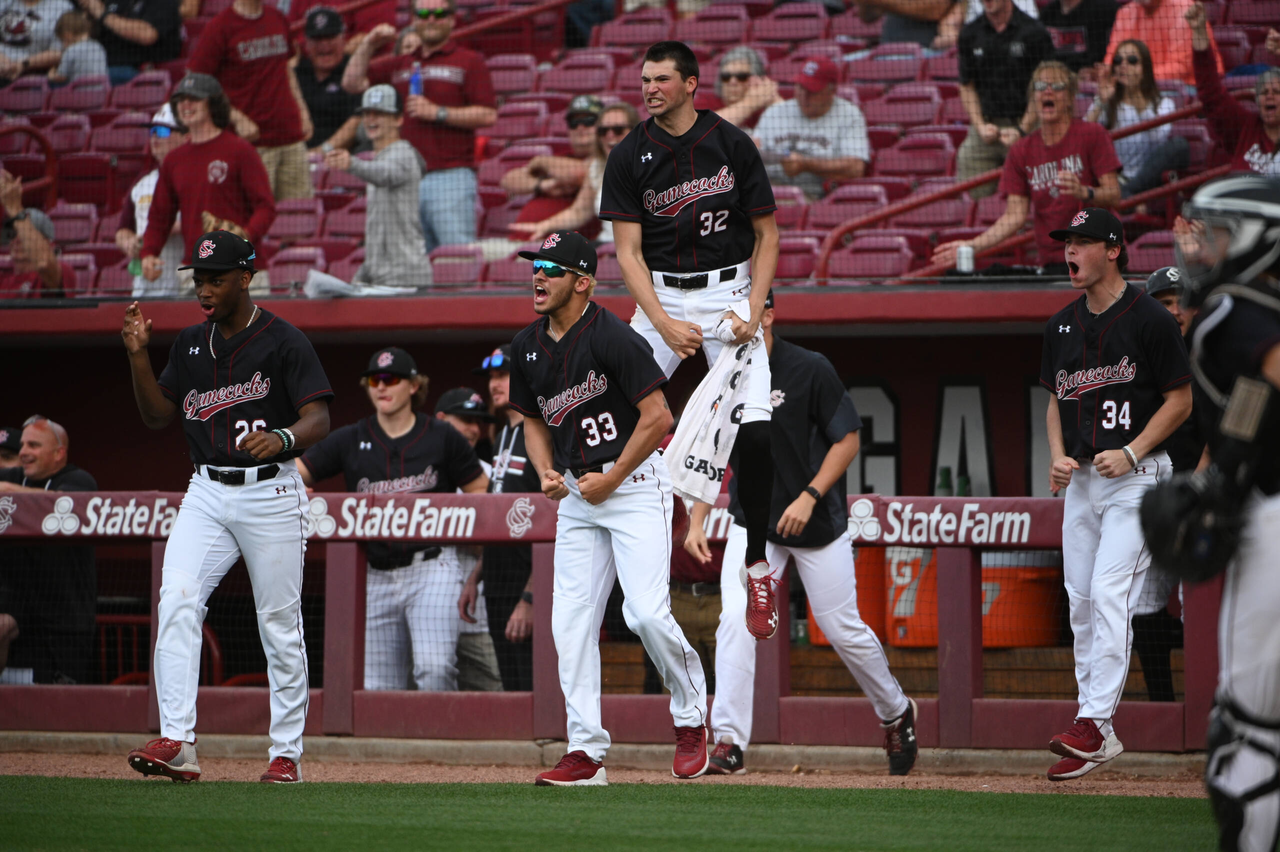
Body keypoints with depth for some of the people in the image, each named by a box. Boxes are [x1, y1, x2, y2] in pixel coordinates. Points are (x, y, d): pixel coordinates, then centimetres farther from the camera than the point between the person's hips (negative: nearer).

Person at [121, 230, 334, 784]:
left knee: (280, 625, 1)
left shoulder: (283, 342, -8)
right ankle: (177, 743, -21)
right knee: (177, 601, -15)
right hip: (207, 493, 5)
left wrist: (283, 437, -37)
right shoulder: (191, 344, 11)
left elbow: (319, 419, -15)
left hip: (270, 494, -4)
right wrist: (139, 357, 0)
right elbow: (157, 416, 15)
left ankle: (286, 753, 12)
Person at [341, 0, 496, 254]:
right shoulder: (399, 66, 20)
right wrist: (368, 45, 5)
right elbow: (352, 82, 17)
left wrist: (437, 113, -10)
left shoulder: (469, 62, 4)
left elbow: (487, 115, -5)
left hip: (451, 175, -5)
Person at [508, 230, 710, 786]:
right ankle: (586, 751, 4)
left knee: (647, 612, -17)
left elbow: (658, 417, -17)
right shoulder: (527, 347, 6)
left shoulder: (612, 339, -17)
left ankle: (692, 718, 6)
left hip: (636, 484, -7)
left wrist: (611, 479, -13)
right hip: (578, 495, 7)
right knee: (571, 621, 0)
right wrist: (547, 473, 2)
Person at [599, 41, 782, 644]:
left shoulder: (732, 145, -4)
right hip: (660, 295, 2)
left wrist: (754, 311, -10)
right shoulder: (629, 157, -3)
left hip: (729, 292, -2)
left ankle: (757, 566, -5)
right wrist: (665, 324, -18)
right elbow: (627, 252, -5)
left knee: (756, 430, -18)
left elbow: (766, 233, 3)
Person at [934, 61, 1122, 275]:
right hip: (1053, 262, 3)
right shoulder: (1021, 151, 10)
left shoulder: (1092, 135, -1)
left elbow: (1114, 194, -7)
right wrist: (974, 245, -5)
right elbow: (1015, 215, 6)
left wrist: (1084, 192, -28)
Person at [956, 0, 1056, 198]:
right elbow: (967, 87, 13)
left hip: (1023, 124, -3)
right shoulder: (970, 34, 9)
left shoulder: (1034, 32, -3)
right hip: (986, 125, 3)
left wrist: (1022, 130, -9)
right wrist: (981, 126, -1)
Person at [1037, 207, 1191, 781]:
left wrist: (1132, 453, -17)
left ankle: (1094, 725, -21)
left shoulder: (1150, 320, -9)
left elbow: (1180, 400, -7)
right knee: (1081, 602, 6)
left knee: (1110, 593, -17)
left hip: (1135, 476, -7)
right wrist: (1058, 455, 2)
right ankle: (1092, 727, 12)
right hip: (1081, 478, 7)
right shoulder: (1062, 326, 11)